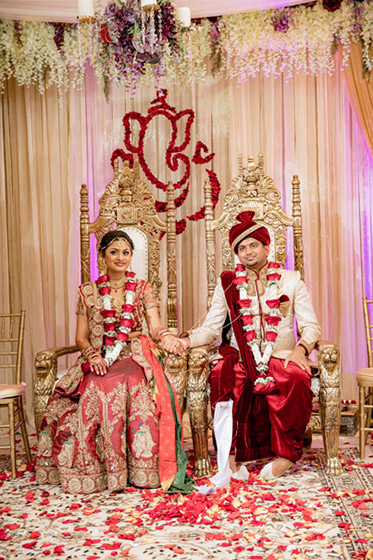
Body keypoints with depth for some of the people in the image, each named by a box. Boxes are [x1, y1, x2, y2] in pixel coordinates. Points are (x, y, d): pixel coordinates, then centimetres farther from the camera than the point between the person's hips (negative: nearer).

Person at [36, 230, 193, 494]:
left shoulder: (143, 289, 11)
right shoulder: (88, 292, 13)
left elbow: (155, 327, 1)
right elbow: (81, 338, 11)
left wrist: (165, 336, -23)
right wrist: (93, 354, -10)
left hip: (134, 357, -1)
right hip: (98, 361, 1)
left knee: (132, 384, -35)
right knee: (95, 388, -32)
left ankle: (140, 470, -28)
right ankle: (93, 471, -19)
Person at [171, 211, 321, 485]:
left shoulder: (291, 280, 11)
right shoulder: (228, 284, 14)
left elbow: (311, 326, 6)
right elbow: (211, 328, 9)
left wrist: (301, 349, -15)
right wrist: (185, 341, -11)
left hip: (281, 358, 0)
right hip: (242, 358, 1)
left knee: (296, 379, -34)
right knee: (222, 376, -33)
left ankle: (286, 454, -17)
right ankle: (231, 462, -31)